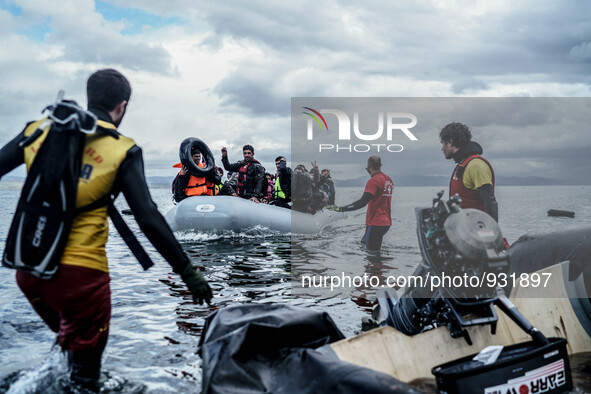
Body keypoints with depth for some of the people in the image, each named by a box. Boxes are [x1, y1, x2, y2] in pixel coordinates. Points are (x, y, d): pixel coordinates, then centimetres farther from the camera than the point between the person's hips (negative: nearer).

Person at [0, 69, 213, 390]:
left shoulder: (40, 129, 5)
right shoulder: (121, 151, -6)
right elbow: (148, 219, -11)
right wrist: (186, 271, -5)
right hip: (80, 272, -4)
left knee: (67, 334, 31)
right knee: (84, 369, 10)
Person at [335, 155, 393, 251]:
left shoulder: (373, 181, -14)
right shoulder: (388, 180, 12)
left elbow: (362, 202, -25)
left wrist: (342, 209, -27)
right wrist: (372, 174, 34)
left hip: (375, 223, -9)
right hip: (386, 222, 9)